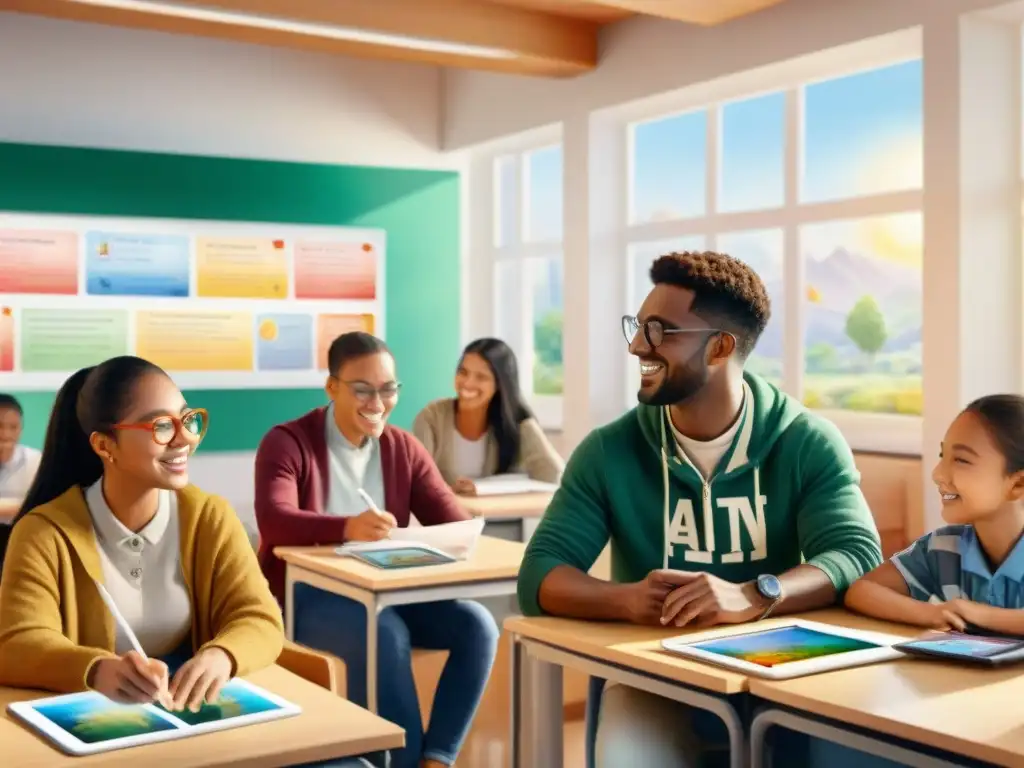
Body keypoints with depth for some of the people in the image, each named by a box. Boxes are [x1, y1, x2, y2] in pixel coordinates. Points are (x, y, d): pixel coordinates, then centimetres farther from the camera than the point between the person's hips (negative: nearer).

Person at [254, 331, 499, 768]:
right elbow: (273, 520, -24)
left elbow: (453, 522, 0)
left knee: (476, 624, -20)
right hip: (305, 594, -5)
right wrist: (346, 528, -43)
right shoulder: (287, 442, -6)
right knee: (386, 635, -34)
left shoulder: (403, 448, 9)